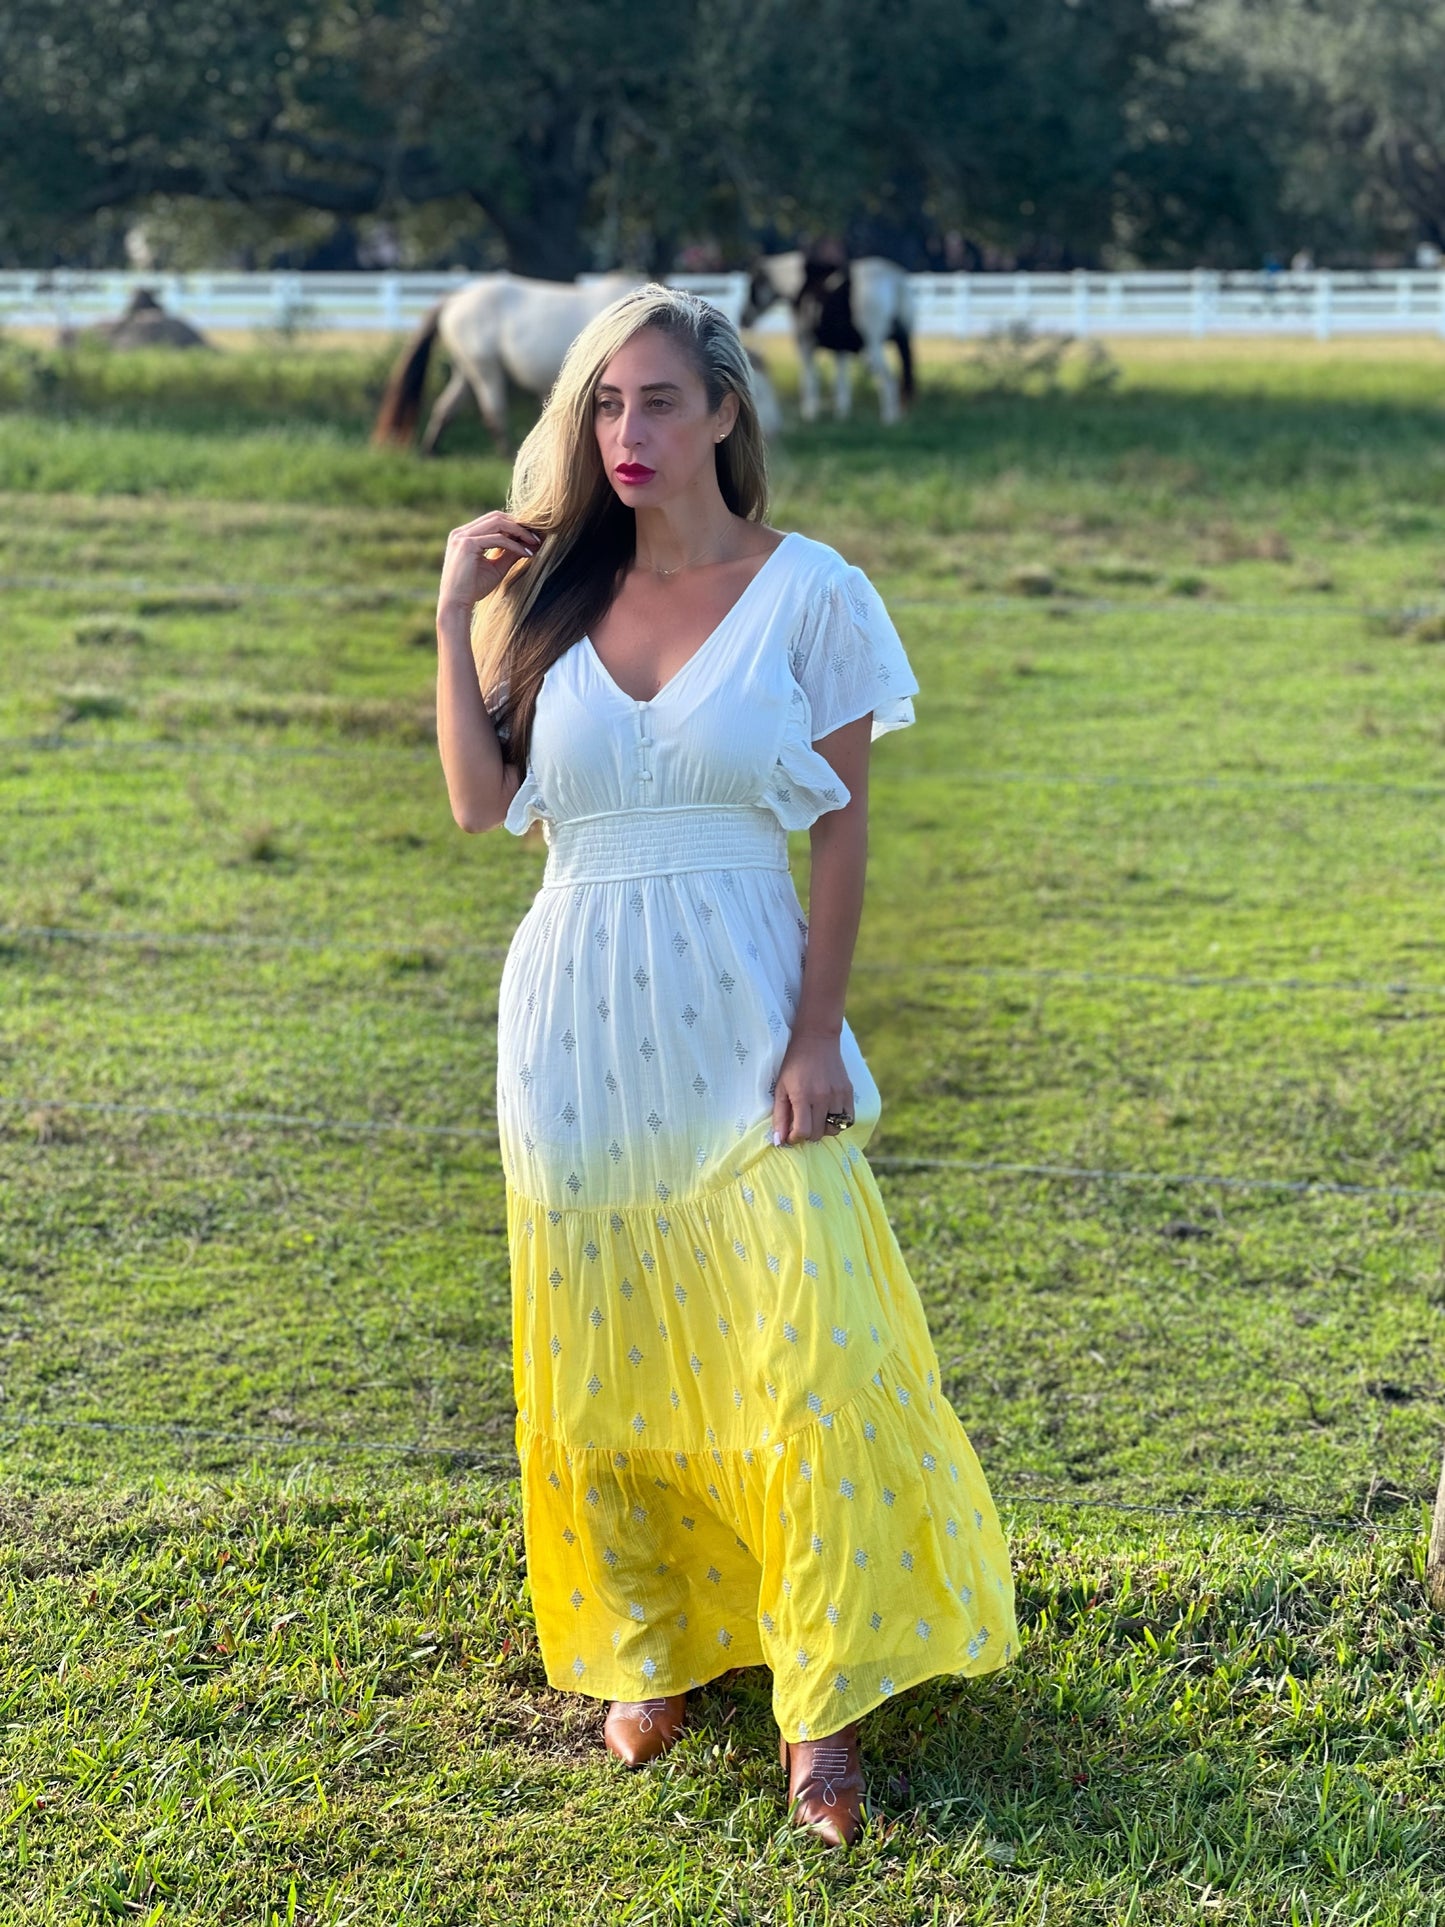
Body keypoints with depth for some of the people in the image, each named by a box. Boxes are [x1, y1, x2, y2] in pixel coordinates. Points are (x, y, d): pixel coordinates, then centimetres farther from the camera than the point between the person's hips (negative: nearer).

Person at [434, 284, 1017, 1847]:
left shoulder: (807, 593, -2)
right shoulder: (551, 595, 7)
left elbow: (842, 833, -3)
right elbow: (480, 803, 0)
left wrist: (817, 1039, -10)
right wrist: (456, 614, -1)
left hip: (741, 1021, -3)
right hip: (578, 1028, 3)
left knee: (807, 1362, -9)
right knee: (603, 1363, 9)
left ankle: (822, 1712, -2)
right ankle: (650, 1655, 26)